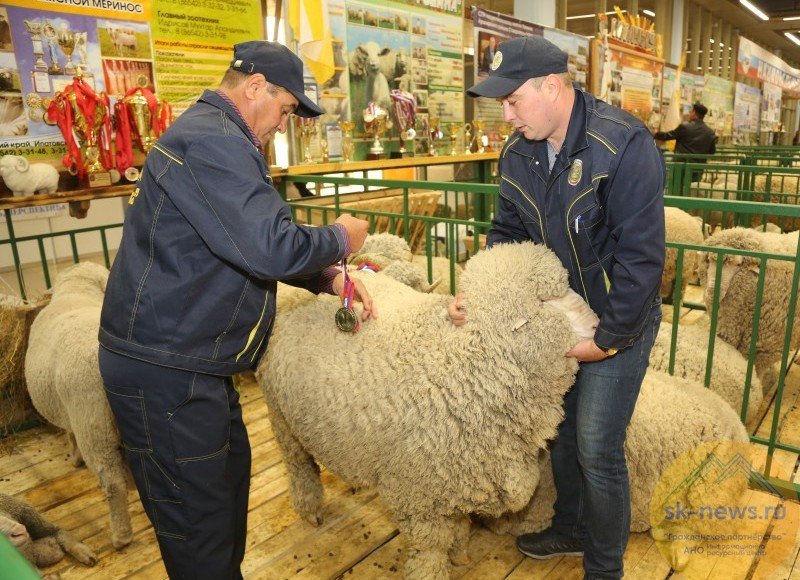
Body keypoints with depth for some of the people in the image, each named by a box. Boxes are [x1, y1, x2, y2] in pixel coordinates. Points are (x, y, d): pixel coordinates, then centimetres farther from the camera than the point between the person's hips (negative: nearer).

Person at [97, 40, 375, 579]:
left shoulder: (213, 139, 17)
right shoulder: (212, 142, -20)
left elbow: (253, 240, 19)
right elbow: (270, 248, -28)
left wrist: (329, 277, 6)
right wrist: (340, 239, -8)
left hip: (196, 362, 11)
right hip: (165, 371, -11)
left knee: (230, 478, 23)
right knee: (199, 524, 4)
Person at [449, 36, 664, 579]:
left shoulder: (624, 145, -24)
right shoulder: (518, 153, -3)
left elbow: (641, 255, -24)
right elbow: (507, 232, 3)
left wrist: (608, 338, -19)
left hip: (618, 321, -6)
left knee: (596, 449, 0)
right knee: (559, 430, 19)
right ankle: (571, 529, 45)